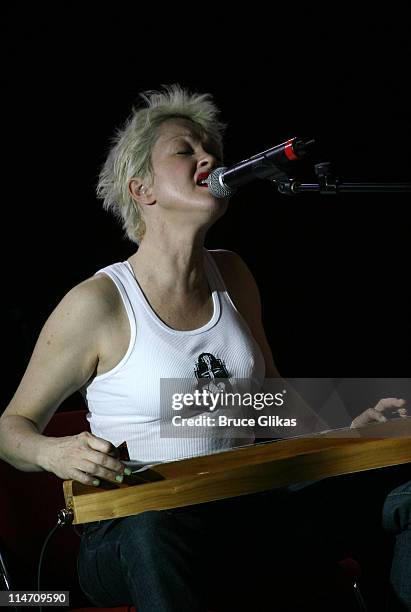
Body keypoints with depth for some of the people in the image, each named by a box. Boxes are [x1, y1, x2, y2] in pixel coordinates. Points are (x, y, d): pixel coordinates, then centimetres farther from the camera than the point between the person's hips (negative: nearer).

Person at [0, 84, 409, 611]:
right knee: (151, 530, -43)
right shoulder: (98, 303, -9)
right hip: (130, 534, -5)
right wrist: (54, 452, -22)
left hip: (243, 512, 5)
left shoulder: (231, 276, 9)